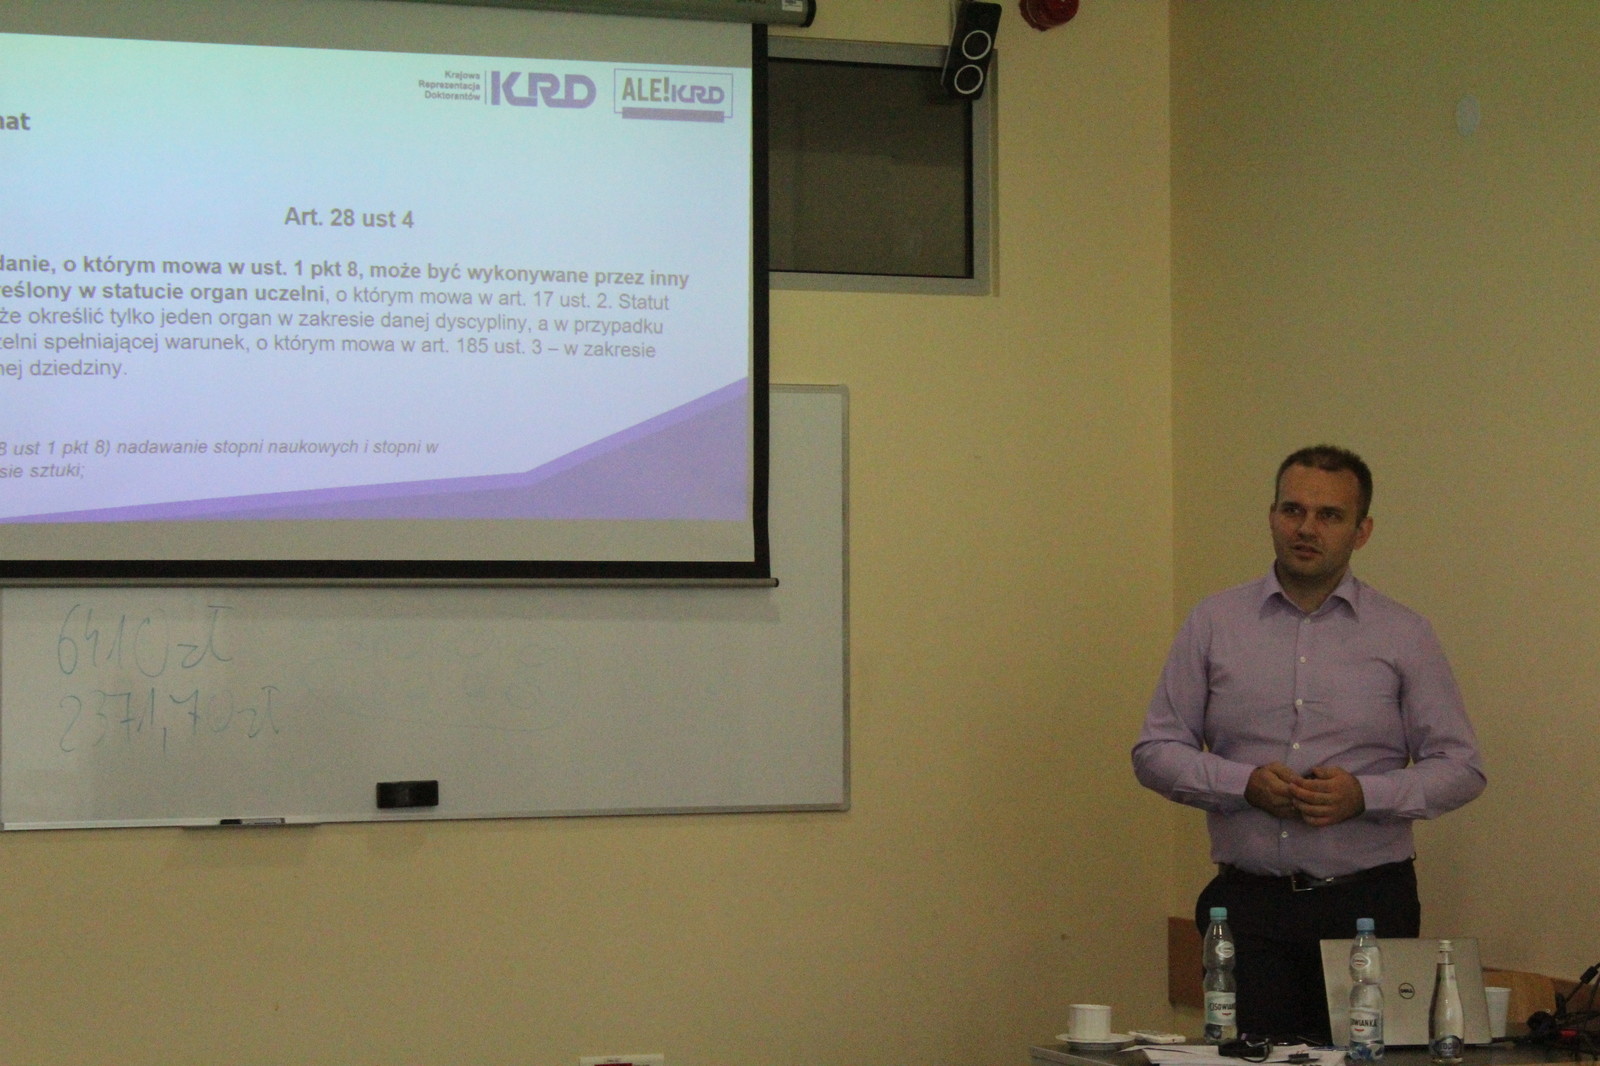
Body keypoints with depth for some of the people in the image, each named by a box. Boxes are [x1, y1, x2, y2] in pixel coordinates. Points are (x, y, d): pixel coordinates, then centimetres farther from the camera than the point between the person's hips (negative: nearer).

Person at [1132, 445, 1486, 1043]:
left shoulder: (1404, 636, 6)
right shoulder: (1214, 624, 8)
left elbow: (1459, 768, 4)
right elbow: (1155, 751, 6)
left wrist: (1364, 795, -13)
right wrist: (1246, 784, -11)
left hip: (1368, 904, 0)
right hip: (1249, 904, 0)